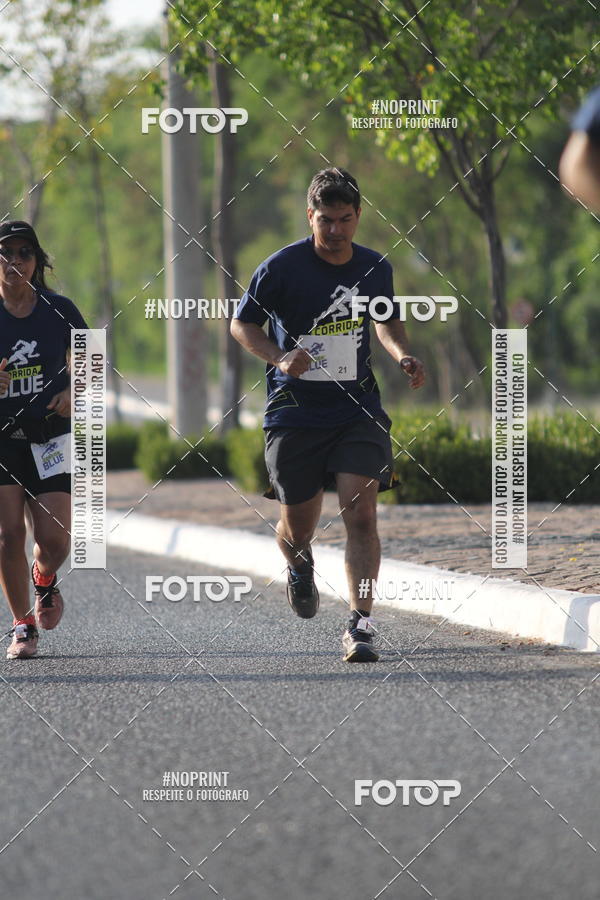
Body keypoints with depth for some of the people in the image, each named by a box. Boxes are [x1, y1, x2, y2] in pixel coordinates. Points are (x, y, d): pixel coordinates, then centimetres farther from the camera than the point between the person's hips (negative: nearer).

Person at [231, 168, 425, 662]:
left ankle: (361, 625, -15)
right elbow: (242, 323, 0)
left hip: (358, 409, 1)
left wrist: (403, 356, 1)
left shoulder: (376, 268, 2)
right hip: (294, 412, -1)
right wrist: (279, 358, -18)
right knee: (298, 528, 7)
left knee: (361, 515, -16)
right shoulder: (282, 267, -9)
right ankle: (300, 566, 44)